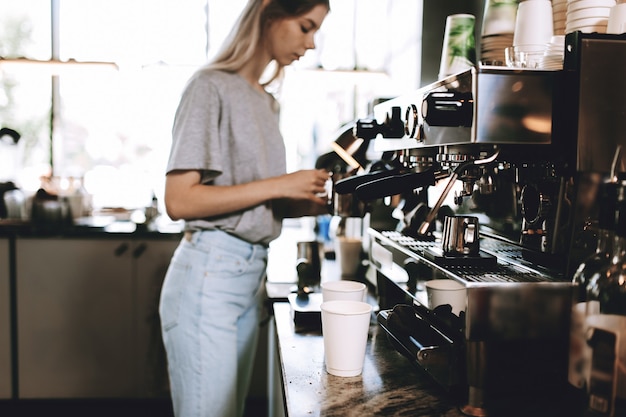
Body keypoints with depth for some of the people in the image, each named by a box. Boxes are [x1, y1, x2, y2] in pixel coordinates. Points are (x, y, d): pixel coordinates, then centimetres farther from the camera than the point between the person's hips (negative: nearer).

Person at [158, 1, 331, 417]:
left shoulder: (267, 102, 16)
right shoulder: (212, 87, -9)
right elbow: (180, 201, -17)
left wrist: (308, 204, 0)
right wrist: (279, 185, -15)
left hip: (251, 275, 8)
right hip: (210, 276, -8)